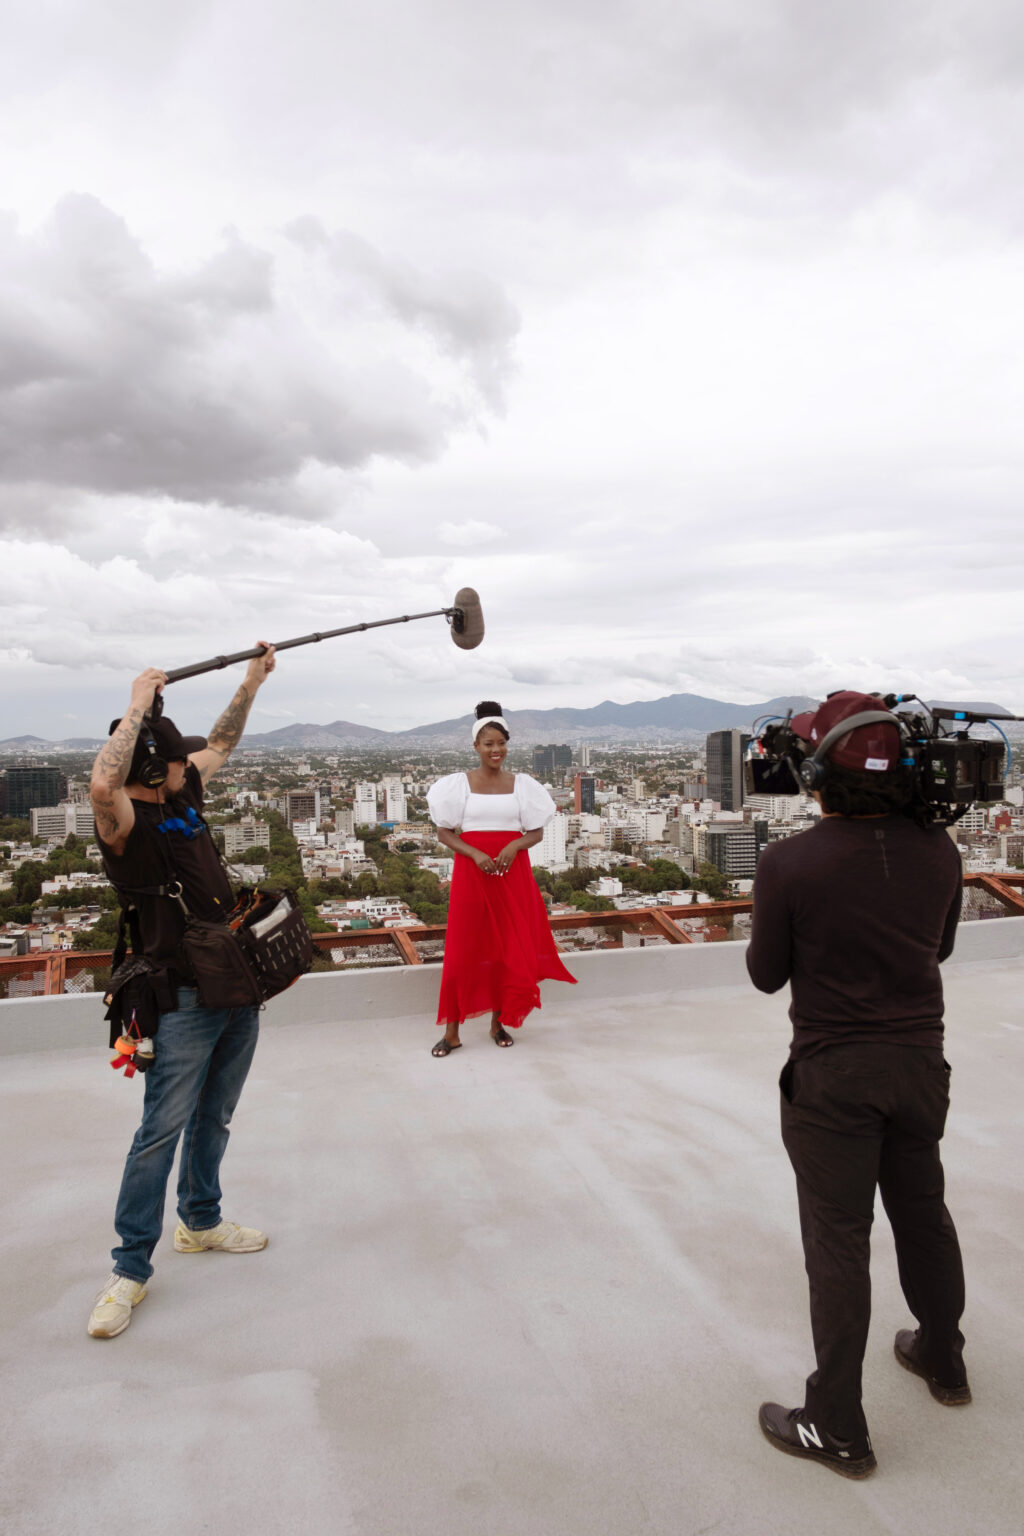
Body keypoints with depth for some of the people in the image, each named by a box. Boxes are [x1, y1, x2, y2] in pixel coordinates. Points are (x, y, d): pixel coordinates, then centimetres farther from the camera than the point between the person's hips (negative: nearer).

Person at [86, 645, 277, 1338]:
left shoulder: (184, 796, 6)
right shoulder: (126, 822, -16)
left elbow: (221, 742, 23)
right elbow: (102, 785, -41)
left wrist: (253, 681, 21)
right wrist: (139, 705, -32)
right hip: (184, 1000, -8)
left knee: (214, 1119, 20)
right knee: (162, 1131, -1)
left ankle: (201, 1222, 37)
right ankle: (131, 1269, 13)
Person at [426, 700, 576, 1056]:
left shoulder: (521, 785, 5)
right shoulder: (459, 784, 0)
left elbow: (537, 832, 6)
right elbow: (443, 832, -1)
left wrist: (514, 846, -14)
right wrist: (476, 854, -16)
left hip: (513, 872, 2)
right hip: (471, 872, -2)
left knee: (510, 947, 6)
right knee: (463, 950, 0)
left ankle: (499, 1022, 22)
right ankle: (452, 1032, 9)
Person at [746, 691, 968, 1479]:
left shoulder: (790, 863, -23)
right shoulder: (938, 851, -8)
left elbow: (766, 974, -10)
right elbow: (940, 946, 9)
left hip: (833, 1075, -5)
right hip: (921, 1060, 5)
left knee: (839, 1242, 7)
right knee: (923, 1212, 25)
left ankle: (838, 1427, 21)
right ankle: (943, 1357, 48)